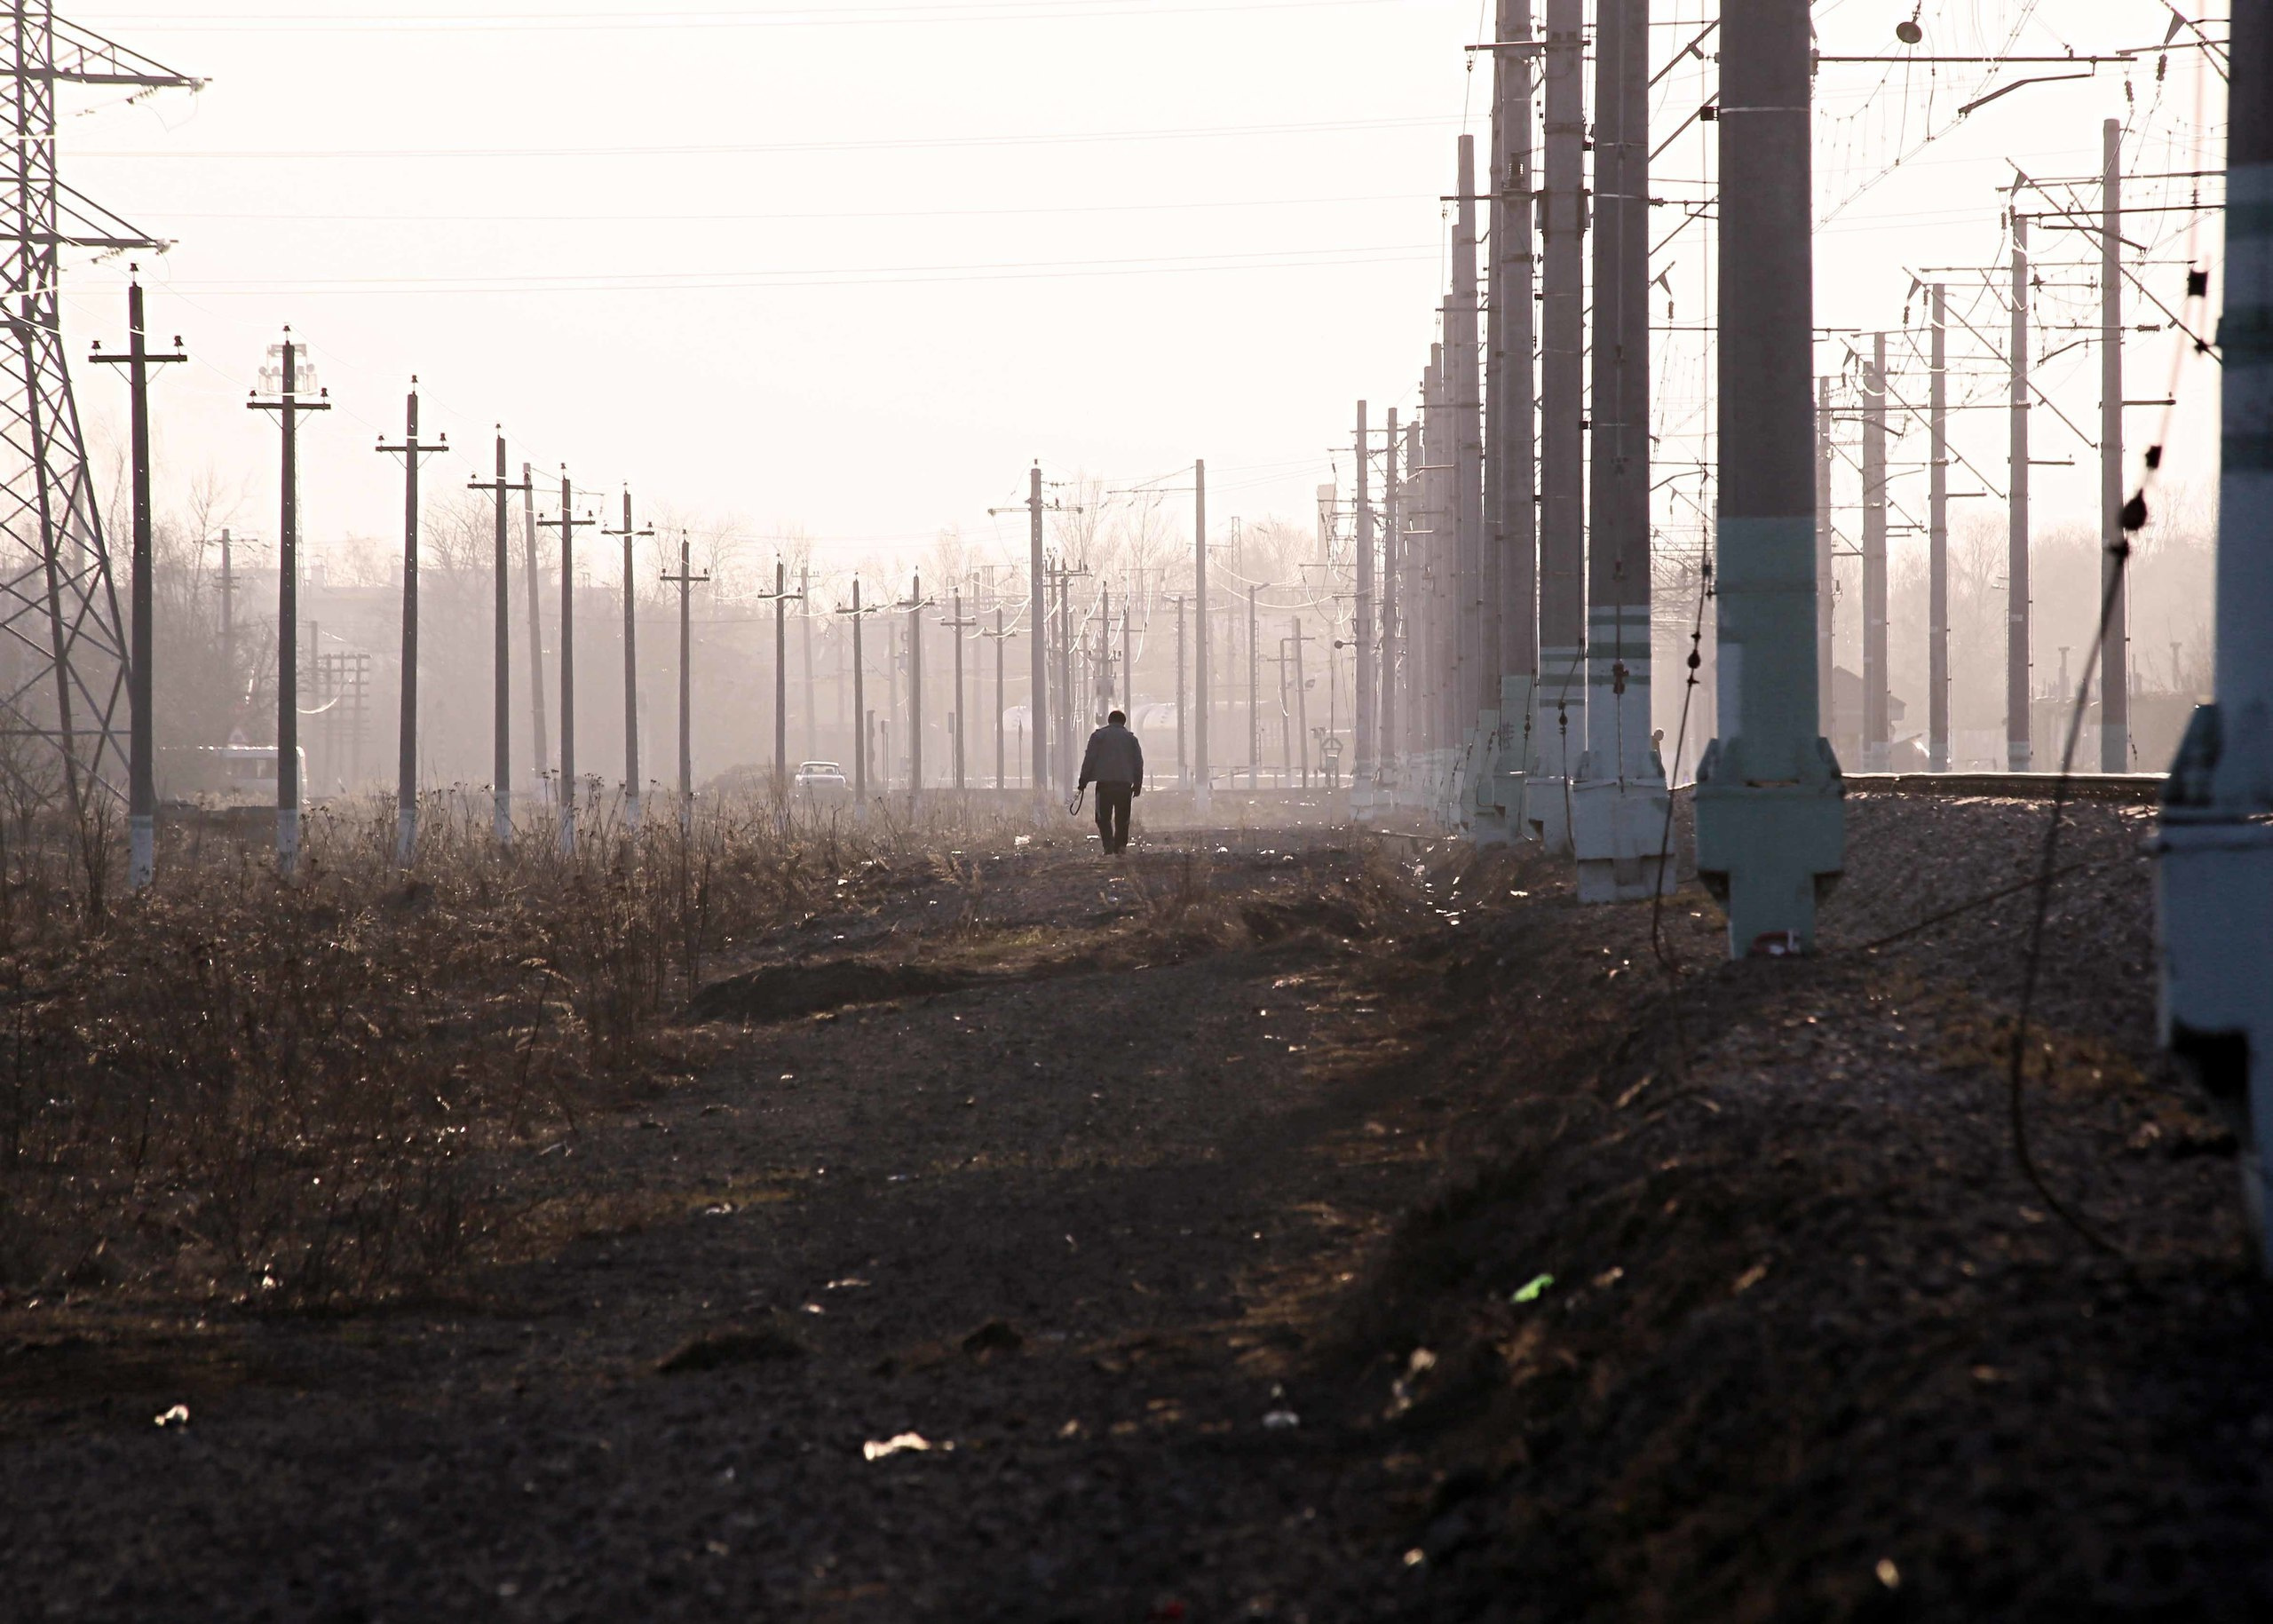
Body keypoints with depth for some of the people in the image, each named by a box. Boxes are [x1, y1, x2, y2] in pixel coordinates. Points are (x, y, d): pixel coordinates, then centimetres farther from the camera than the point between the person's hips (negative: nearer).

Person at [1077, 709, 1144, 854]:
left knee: (1103, 817, 0)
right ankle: (1121, 845, 3)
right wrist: (1138, 785, 18)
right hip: (1125, 783, 2)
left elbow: (1089, 760, 0)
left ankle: (1108, 846, -17)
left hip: (1104, 783, -2)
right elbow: (1139, 763, 13)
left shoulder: (1098, 735, 5)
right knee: (1122, 818, 11)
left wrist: (1083, 782, 3)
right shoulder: (1131, 738, 13)